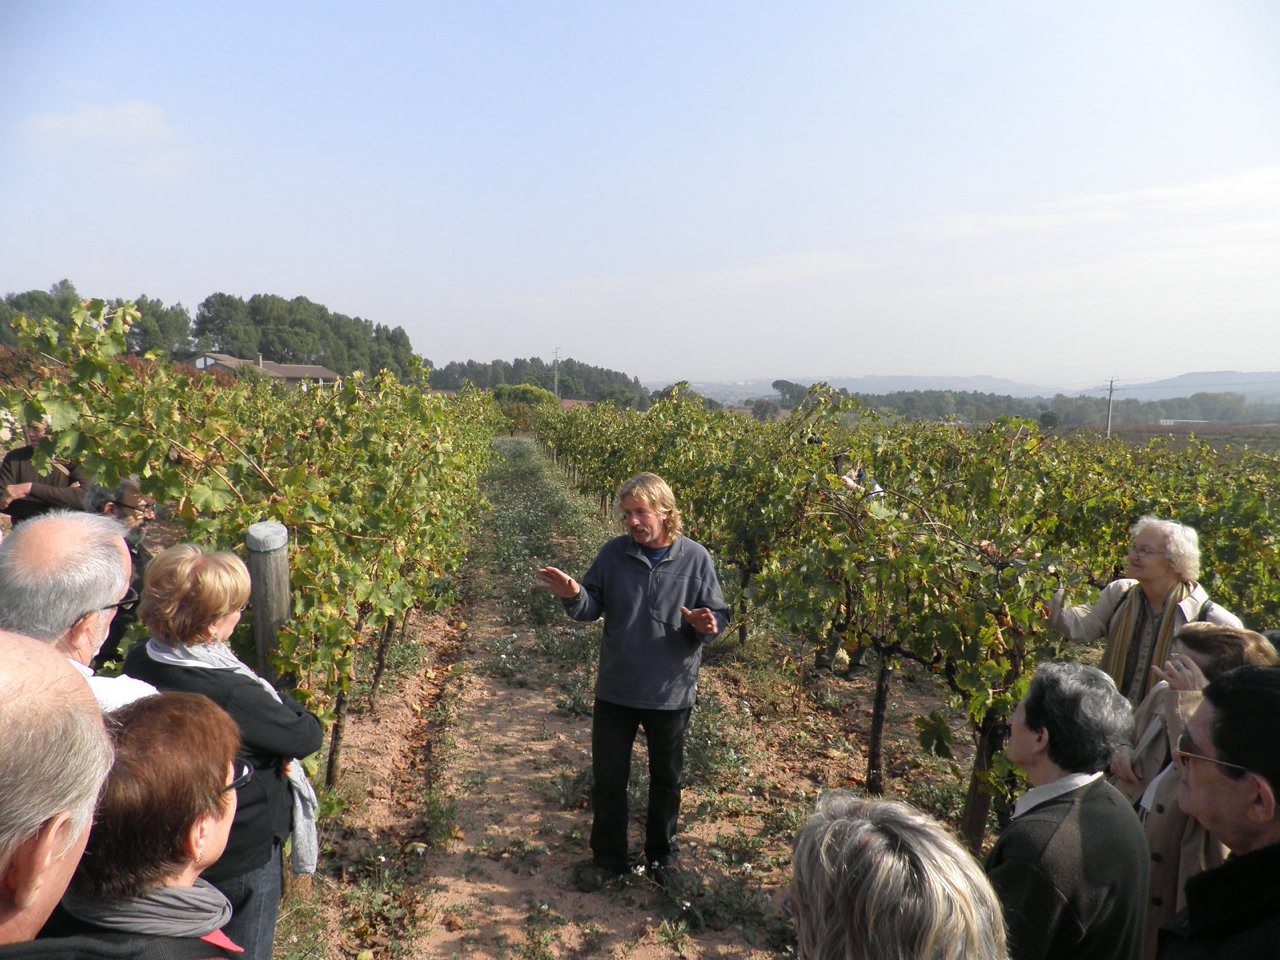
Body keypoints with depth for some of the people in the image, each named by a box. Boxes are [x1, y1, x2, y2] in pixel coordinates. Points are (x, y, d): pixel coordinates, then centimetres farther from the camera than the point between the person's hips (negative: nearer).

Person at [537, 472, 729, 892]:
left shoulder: (696, 558, -9)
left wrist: (705, 625, -26)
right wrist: (572, 595, -24)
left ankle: (661, 855, 39)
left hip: (671, 692, -1)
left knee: (666, 778, 17)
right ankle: (608, 857, 34)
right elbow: (593, 607, -3)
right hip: (616, 689, 1)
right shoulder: (614, 553, -5)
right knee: (608, 776, 13)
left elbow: (718, 615, -3)